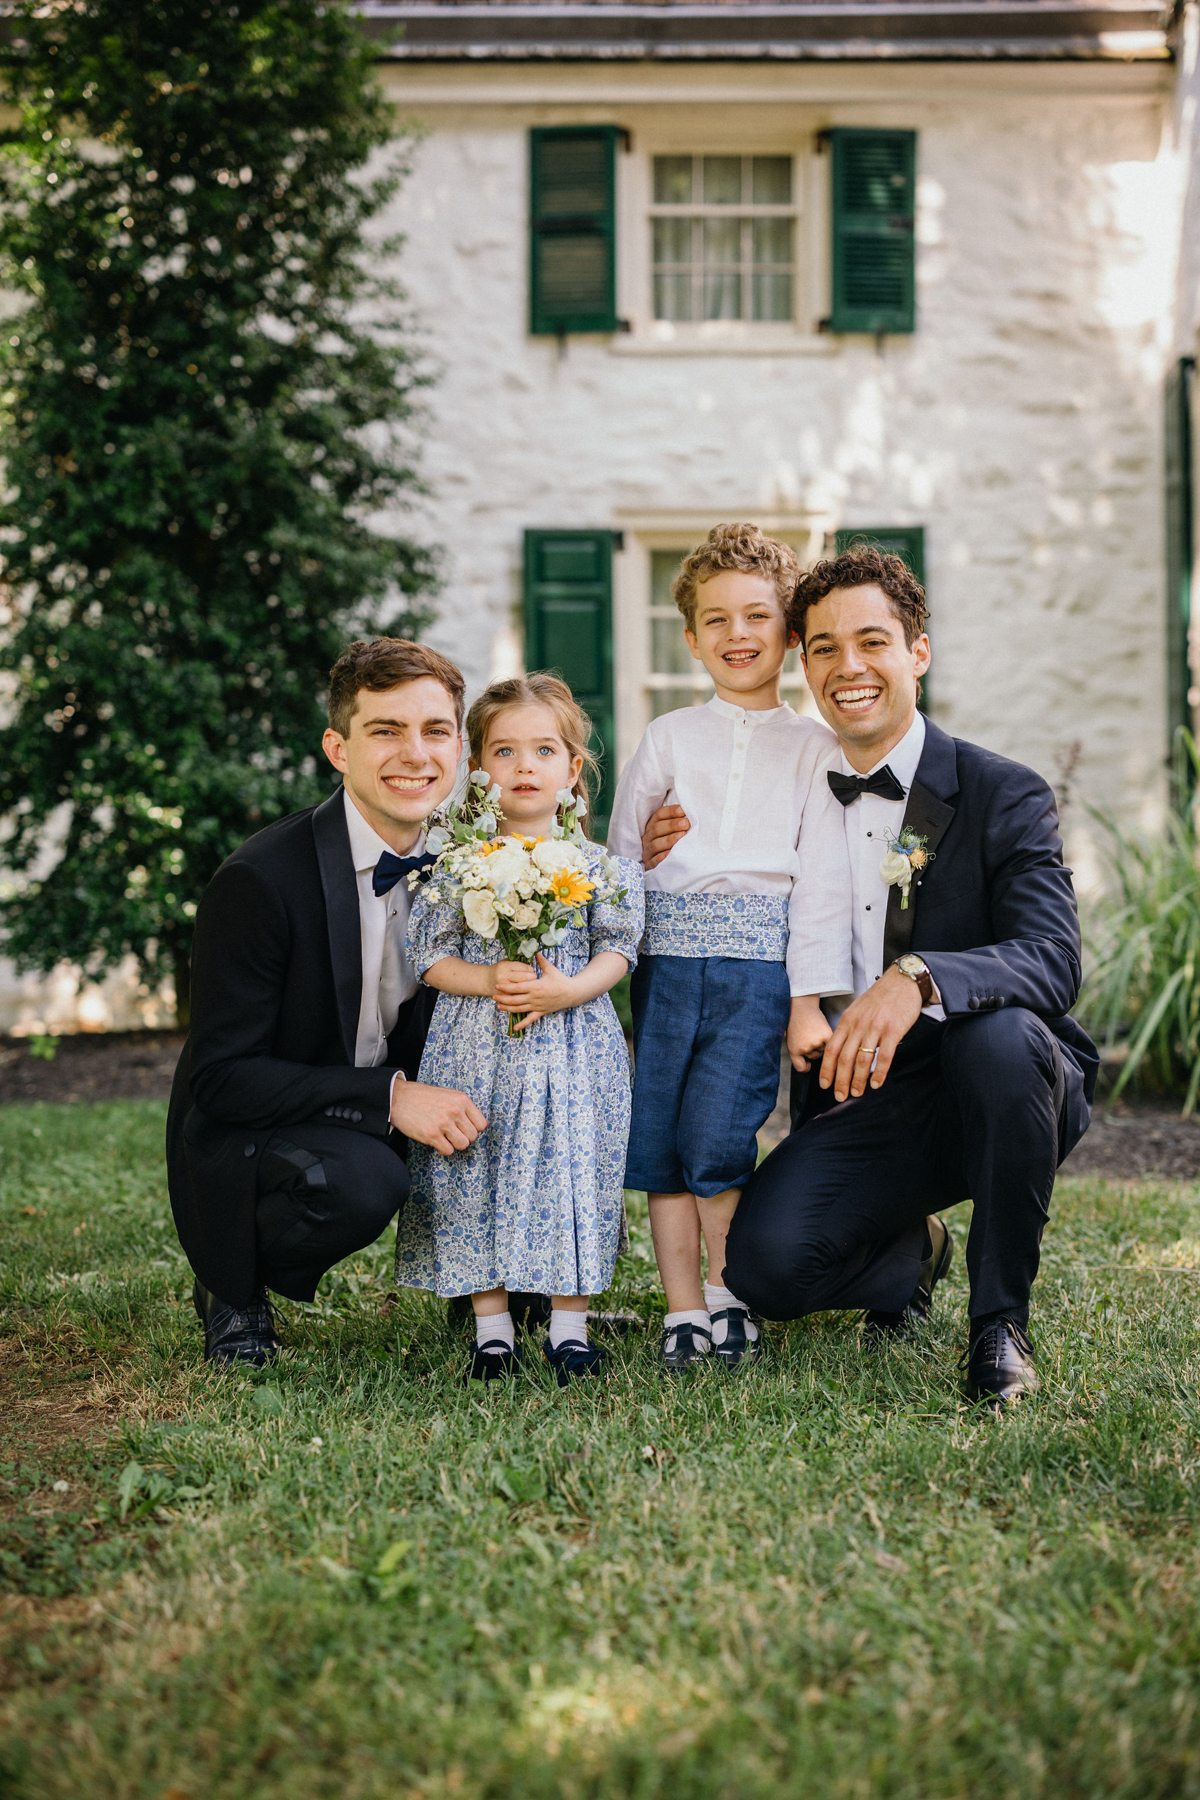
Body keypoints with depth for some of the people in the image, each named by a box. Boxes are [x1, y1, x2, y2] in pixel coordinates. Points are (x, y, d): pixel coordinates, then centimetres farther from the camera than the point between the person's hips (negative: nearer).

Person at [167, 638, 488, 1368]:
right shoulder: (259, 881, -22)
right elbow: (220, 1077, -22)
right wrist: (389, 1096, -30)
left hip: (391, 1122, 6)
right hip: (245, 1137, -6)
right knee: (356, 1183, -36)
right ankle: (234, 1288, -5)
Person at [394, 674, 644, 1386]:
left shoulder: (597, 864, 1)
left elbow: (617, 949, 0)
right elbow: (430, 955, 1)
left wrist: (569, 989, -17)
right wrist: (487, 980, -16)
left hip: (571, 1046, 0)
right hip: (476, 1045, 0)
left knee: (571, 1167, 2)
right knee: (476, 1175, 3)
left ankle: (570, 1322, 13)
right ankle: (491, 1325, 15)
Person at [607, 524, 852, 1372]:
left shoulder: (814, 748, 9)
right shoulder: (668, 738, 13)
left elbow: (822, 878, 4)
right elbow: (620, 858, 12)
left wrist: (809, 1002, -3)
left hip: (758, 966, -2)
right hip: (666, 960, 2)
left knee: (718, 1143, -10)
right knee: (660, 1144, 0)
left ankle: (730, 1297, 12)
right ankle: (685, 1312, 11)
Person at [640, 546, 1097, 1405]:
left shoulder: (1005, 796, -7)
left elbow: (1052, 961, -23)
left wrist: (918, 978, -43)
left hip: (995, 1096, -3)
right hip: (858, 1102, 3)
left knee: (997, 1034, -37)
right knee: (765, 1261, -22)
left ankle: (1001, 1318, -14)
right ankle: (909, 1253, 16)